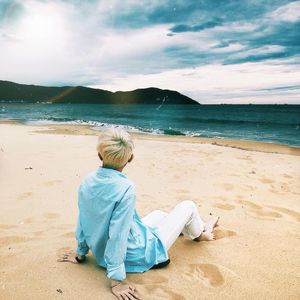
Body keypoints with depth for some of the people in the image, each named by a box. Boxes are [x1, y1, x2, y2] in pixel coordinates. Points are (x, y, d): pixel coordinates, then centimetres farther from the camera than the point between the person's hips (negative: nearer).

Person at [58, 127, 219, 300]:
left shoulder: (86, 182, -11)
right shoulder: (126, 187, -32)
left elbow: (83, 221, 0)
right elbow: (117, 235, -32)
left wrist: (81, 253, 14)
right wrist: (116, 281, -24)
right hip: (139, 256, -7)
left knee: (159, 214, 30)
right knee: (188, 206, 9)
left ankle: (191, 230, 58)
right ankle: (199, 234, 43)